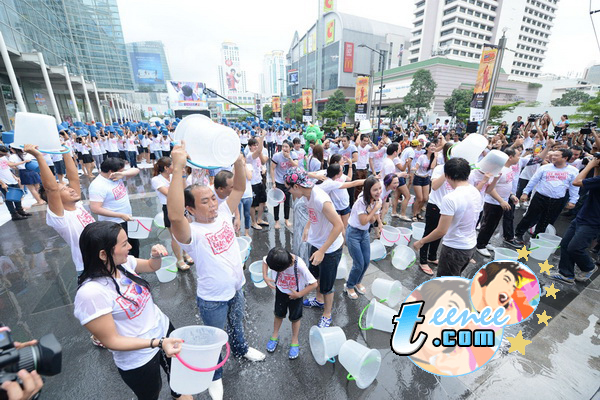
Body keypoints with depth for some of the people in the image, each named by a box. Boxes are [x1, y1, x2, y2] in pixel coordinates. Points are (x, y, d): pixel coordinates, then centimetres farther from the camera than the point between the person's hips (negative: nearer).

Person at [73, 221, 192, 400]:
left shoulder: (123, 262, -13)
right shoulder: (91, 293, -31)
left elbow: (152, 267, 7)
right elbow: (111, 341, -23)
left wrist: (156, 256, -15)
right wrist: (158, 343, -31)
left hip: (163, 328, 7)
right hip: (139, 360, -6)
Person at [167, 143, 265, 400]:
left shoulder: (223, 214, -11)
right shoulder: (191, 233, -29)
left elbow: (239, 188, -13)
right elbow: (174, 215, -51)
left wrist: (238, 161, -30)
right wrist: (177, 169, -56)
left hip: (237, 288, 5)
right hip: (212, 299, -5)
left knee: (236, 324, 33)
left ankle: (241, 349, 64)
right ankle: (215, 376, 52)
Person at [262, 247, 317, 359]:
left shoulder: (299, 265, -40)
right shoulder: (276, 258, -29)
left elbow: (314, 284, -32)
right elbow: (265, 260, -6)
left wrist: (299, 294, -25)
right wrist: (265, 276, -16)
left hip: (295, 294, -3)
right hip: (280, 291, 3)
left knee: (295, 318, 18)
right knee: (279, 314, 23)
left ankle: (295, 341, 42)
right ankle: (275, 336, 49)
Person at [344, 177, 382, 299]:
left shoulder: (378, 200, -6)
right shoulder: (361, 201, -26)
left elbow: (372, 221, -5)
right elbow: (363, 221, -23)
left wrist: (370, 211, -24)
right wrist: (375, 209, -22)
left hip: (365, 233, 7)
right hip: (353, 233, -7)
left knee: (366, 262, 13)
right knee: (359, 264, -2)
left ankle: (357, 282, 41)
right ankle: (349, 286, 25)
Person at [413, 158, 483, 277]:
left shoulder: (450, 198, -27)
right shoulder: (476, 192, 0)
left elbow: (441, 231, -25)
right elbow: (471, 220, 12)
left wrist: (421, 242, -12)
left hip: (454, 248, -8)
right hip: (471, 246, 8)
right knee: (455, 277, 29)